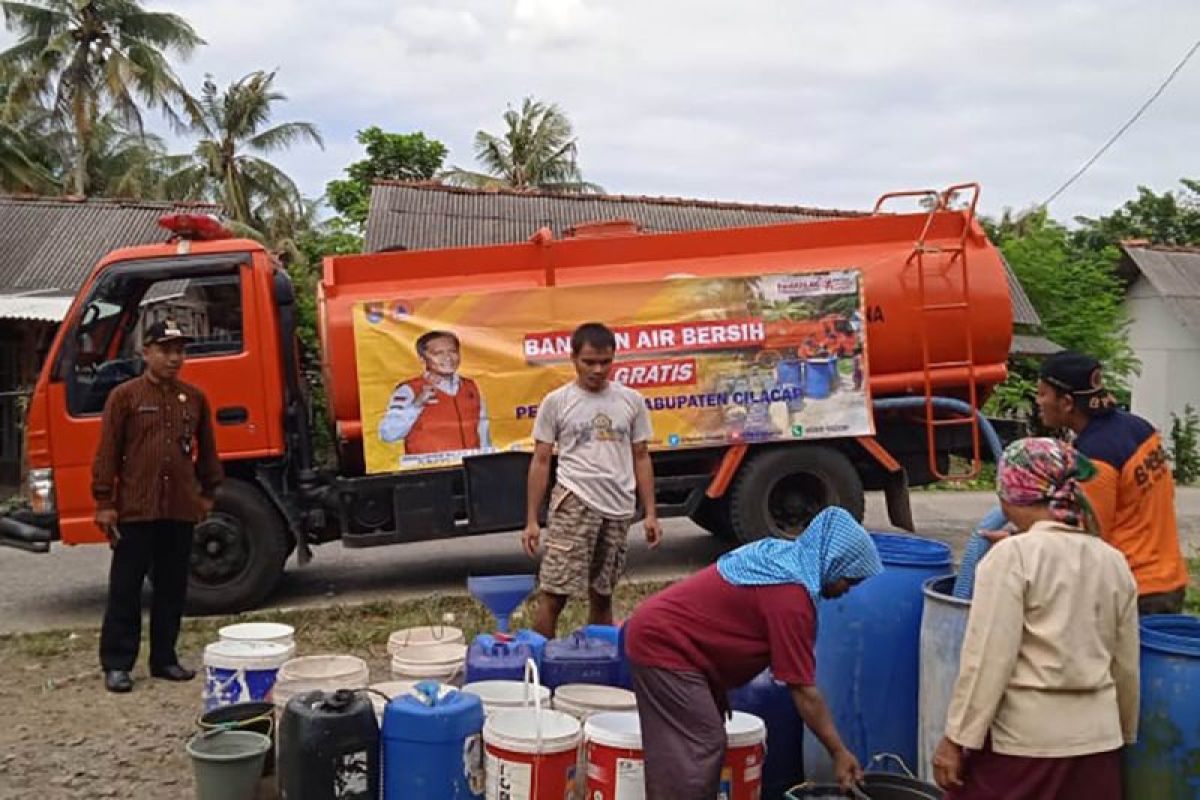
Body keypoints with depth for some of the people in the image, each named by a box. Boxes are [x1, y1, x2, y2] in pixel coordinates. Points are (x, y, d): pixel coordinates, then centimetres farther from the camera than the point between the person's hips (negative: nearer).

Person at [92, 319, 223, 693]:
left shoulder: (195, 398, 9)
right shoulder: (125, 396, -2)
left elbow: (206, 450, 16)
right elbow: (108, 451, -4)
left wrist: (208, 492, 16)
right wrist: (104, 502, -7)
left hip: (181, 509, 4)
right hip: (135, 509, -4)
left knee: (173, 588, 11)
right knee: (125, 589, 2)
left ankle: (164, 658, 21)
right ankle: (116, 664, 9)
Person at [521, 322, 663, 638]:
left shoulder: (631, 401, 9)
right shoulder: (556, 402, 2)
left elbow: (641, 458, 13)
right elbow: (540, 462, 4)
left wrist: (650, 513, 8)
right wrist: (531, 520, 0)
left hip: (619, 508, 3)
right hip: (574, 504, -3)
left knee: (602, 594, 12)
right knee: (553, 592, -9)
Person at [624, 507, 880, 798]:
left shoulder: (780, 556, 9)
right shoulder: (792, 595, -21)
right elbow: (803, 690, -18)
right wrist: (839, 751, -11)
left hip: (660, 632, 10)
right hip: (664, 646, -10)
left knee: (708, 746, 14)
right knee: (693, 753, -9)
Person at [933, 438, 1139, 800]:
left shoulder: (1012, 555, -13)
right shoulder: (1113, 561, 5)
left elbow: (988, 658, -16)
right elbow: (1126, 666, 12)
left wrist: (957, 738, -10)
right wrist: (1124, 733, 26)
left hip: (1022, 739, -5)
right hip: (1097, 737, 6)